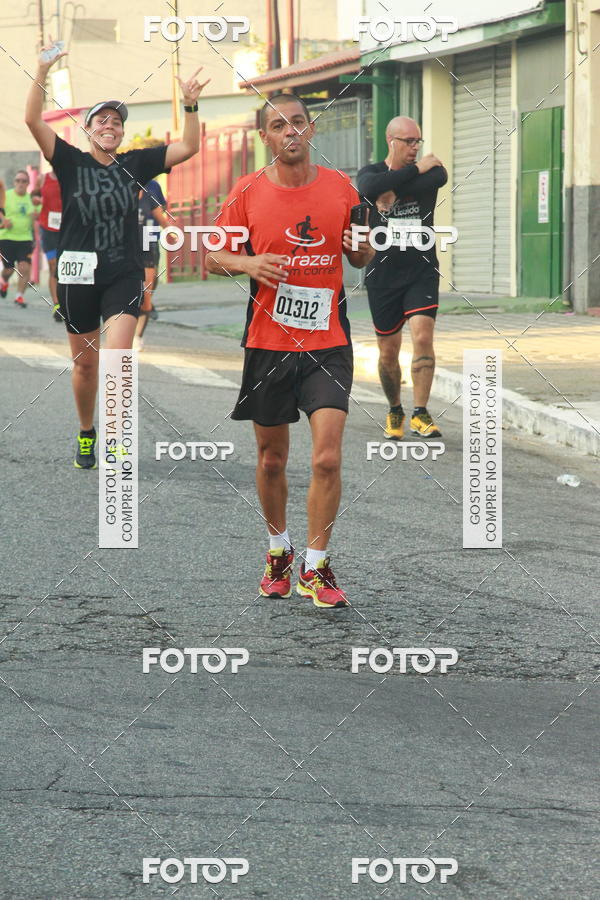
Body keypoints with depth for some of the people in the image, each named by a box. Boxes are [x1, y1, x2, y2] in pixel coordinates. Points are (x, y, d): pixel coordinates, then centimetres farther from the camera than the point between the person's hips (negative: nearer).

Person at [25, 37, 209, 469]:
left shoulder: (135, 164, 7)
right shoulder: (71, 163, 1)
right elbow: (33, 119, -10)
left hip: (124, 275, 0)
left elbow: (188, 147, 5)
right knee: (85, 363, 9)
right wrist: (42, 72, -20)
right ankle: (86, 433, 29)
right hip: (78, 274, 0)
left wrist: (190, 105, -9)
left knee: (118, 358, -16)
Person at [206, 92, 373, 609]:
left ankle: (315, 567, 1)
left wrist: (361, 248, -10)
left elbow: (363, 260, 14)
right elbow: (213, 256, 6)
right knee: (272, 458, 10)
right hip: (268, 344, 0)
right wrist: (248, 264, -14)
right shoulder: (248, 192, 0)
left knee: (328, 458, -11)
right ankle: (279, 550, 33)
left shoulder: (340, 188, 3)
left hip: (328, 343, 0)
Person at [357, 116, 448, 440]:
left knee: (423, 336, -18)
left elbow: (440, 177, -23)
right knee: (389, 351, 7)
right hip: (382, 275, 1)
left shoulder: (428, 170, 3)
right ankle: (395, 411, 28)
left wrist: (394, 191, -20)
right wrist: (415, 171, -21)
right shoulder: (371, 172, 0)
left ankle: (420, 414, -13)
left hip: (421, 271, 0)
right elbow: (371, 188, -25)